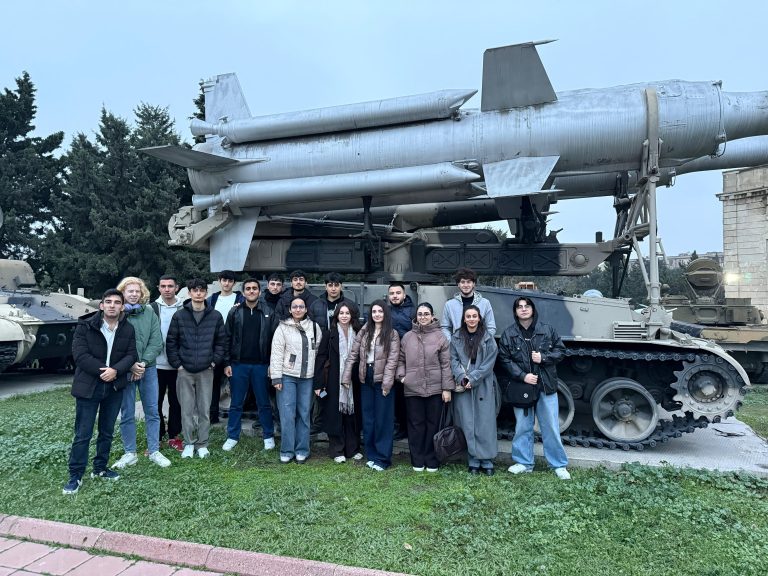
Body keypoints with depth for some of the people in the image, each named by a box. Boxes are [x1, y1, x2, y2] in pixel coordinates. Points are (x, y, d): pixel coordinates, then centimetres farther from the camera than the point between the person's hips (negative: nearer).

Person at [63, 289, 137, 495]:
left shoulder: (128, 329, 2)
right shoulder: (85, 326, -7)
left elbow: (131, 355, -2)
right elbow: (80, 354, -13)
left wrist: (115, 370, -19)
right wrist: (103, 370, -19)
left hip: (114, 387, 4)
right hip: (88, 387, -3)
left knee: (107, 431, 14)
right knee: (83, 434, 1)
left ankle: (100, 468, 29)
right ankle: (75, 475, 13)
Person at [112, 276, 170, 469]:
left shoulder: (149, 313, 2)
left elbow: (156, 342, -2)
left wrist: (143, 363, -12)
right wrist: (131, 365, -14)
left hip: (148, 368, 2)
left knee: (152, 411, 8)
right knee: (127, 414, 7)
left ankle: (154, 451, 19)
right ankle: (130, 453, 21)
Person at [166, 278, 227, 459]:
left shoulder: (215, 316, 2)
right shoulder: (179, 316, 0)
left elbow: (221, 341, 6)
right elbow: (171, 342, 3)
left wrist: (215, 361, -2)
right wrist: (177, 363, -3)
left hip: (206, 370, 0)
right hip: (184, 371, 0)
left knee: (204, 409, 6)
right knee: (187, 409, 6)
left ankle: (202, 444, 18)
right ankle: (188, 443, 18)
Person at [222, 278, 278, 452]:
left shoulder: (269, 313, 0)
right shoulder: (235, 312, 2)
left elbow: (274, 339, -2)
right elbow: (227, 338, 3)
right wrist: (227, 363, -2)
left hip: (261, 365, -1)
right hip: (238, 364, 1)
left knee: (264, 403, 9)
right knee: (236, 403, 10)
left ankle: (269, 436, 20)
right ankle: (232, 437, 22)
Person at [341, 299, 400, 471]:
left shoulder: (392, 334, -4)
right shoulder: (364, 332, 8)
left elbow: (392, 359, -11)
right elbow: (353, 354, 5)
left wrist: (386, 382, -18)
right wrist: (346, 376, -2)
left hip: (382, 380, -4)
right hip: (366, 379, 4)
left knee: (383, 419, 2)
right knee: (368, 419, 11)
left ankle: (382, 458, 11)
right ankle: (371, 455, 23)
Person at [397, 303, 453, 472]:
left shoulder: (440, 337, -3)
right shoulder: (407, 337, 5)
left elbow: (446, 364, -3)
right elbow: (401, 359, 14)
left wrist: (447, 388, -6)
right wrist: (401, 375, -2)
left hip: (435, 388, -2)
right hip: (412, 388, 2)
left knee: (433, 424, 8)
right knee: (416, 424, 9)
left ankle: (431, 460, 21)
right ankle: (417, 460, 21)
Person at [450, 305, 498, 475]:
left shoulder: (488, 338, 2)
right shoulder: (456, 338, 6)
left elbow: (489, 362, -4)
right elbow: (453, 360, 2)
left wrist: (473, 379, -12)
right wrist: (462, 378, -13)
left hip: (483, 386, -1)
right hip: (463, 387, 1)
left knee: (485, 423, 1)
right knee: (468, 424, 2)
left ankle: (486, 462, 11)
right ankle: (473, 461, 11)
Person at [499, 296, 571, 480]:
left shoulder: (547, 330, 0)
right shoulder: (509, 334, 0)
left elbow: (561, 351, 5)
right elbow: (504, 359, -2)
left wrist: (543, 357, -12)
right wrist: (522, 376, -12)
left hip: (546, 386, 0)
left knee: (551, 427, 6)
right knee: (522, 427, 9)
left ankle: (559, 465, 20)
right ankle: (524, 462, 23)